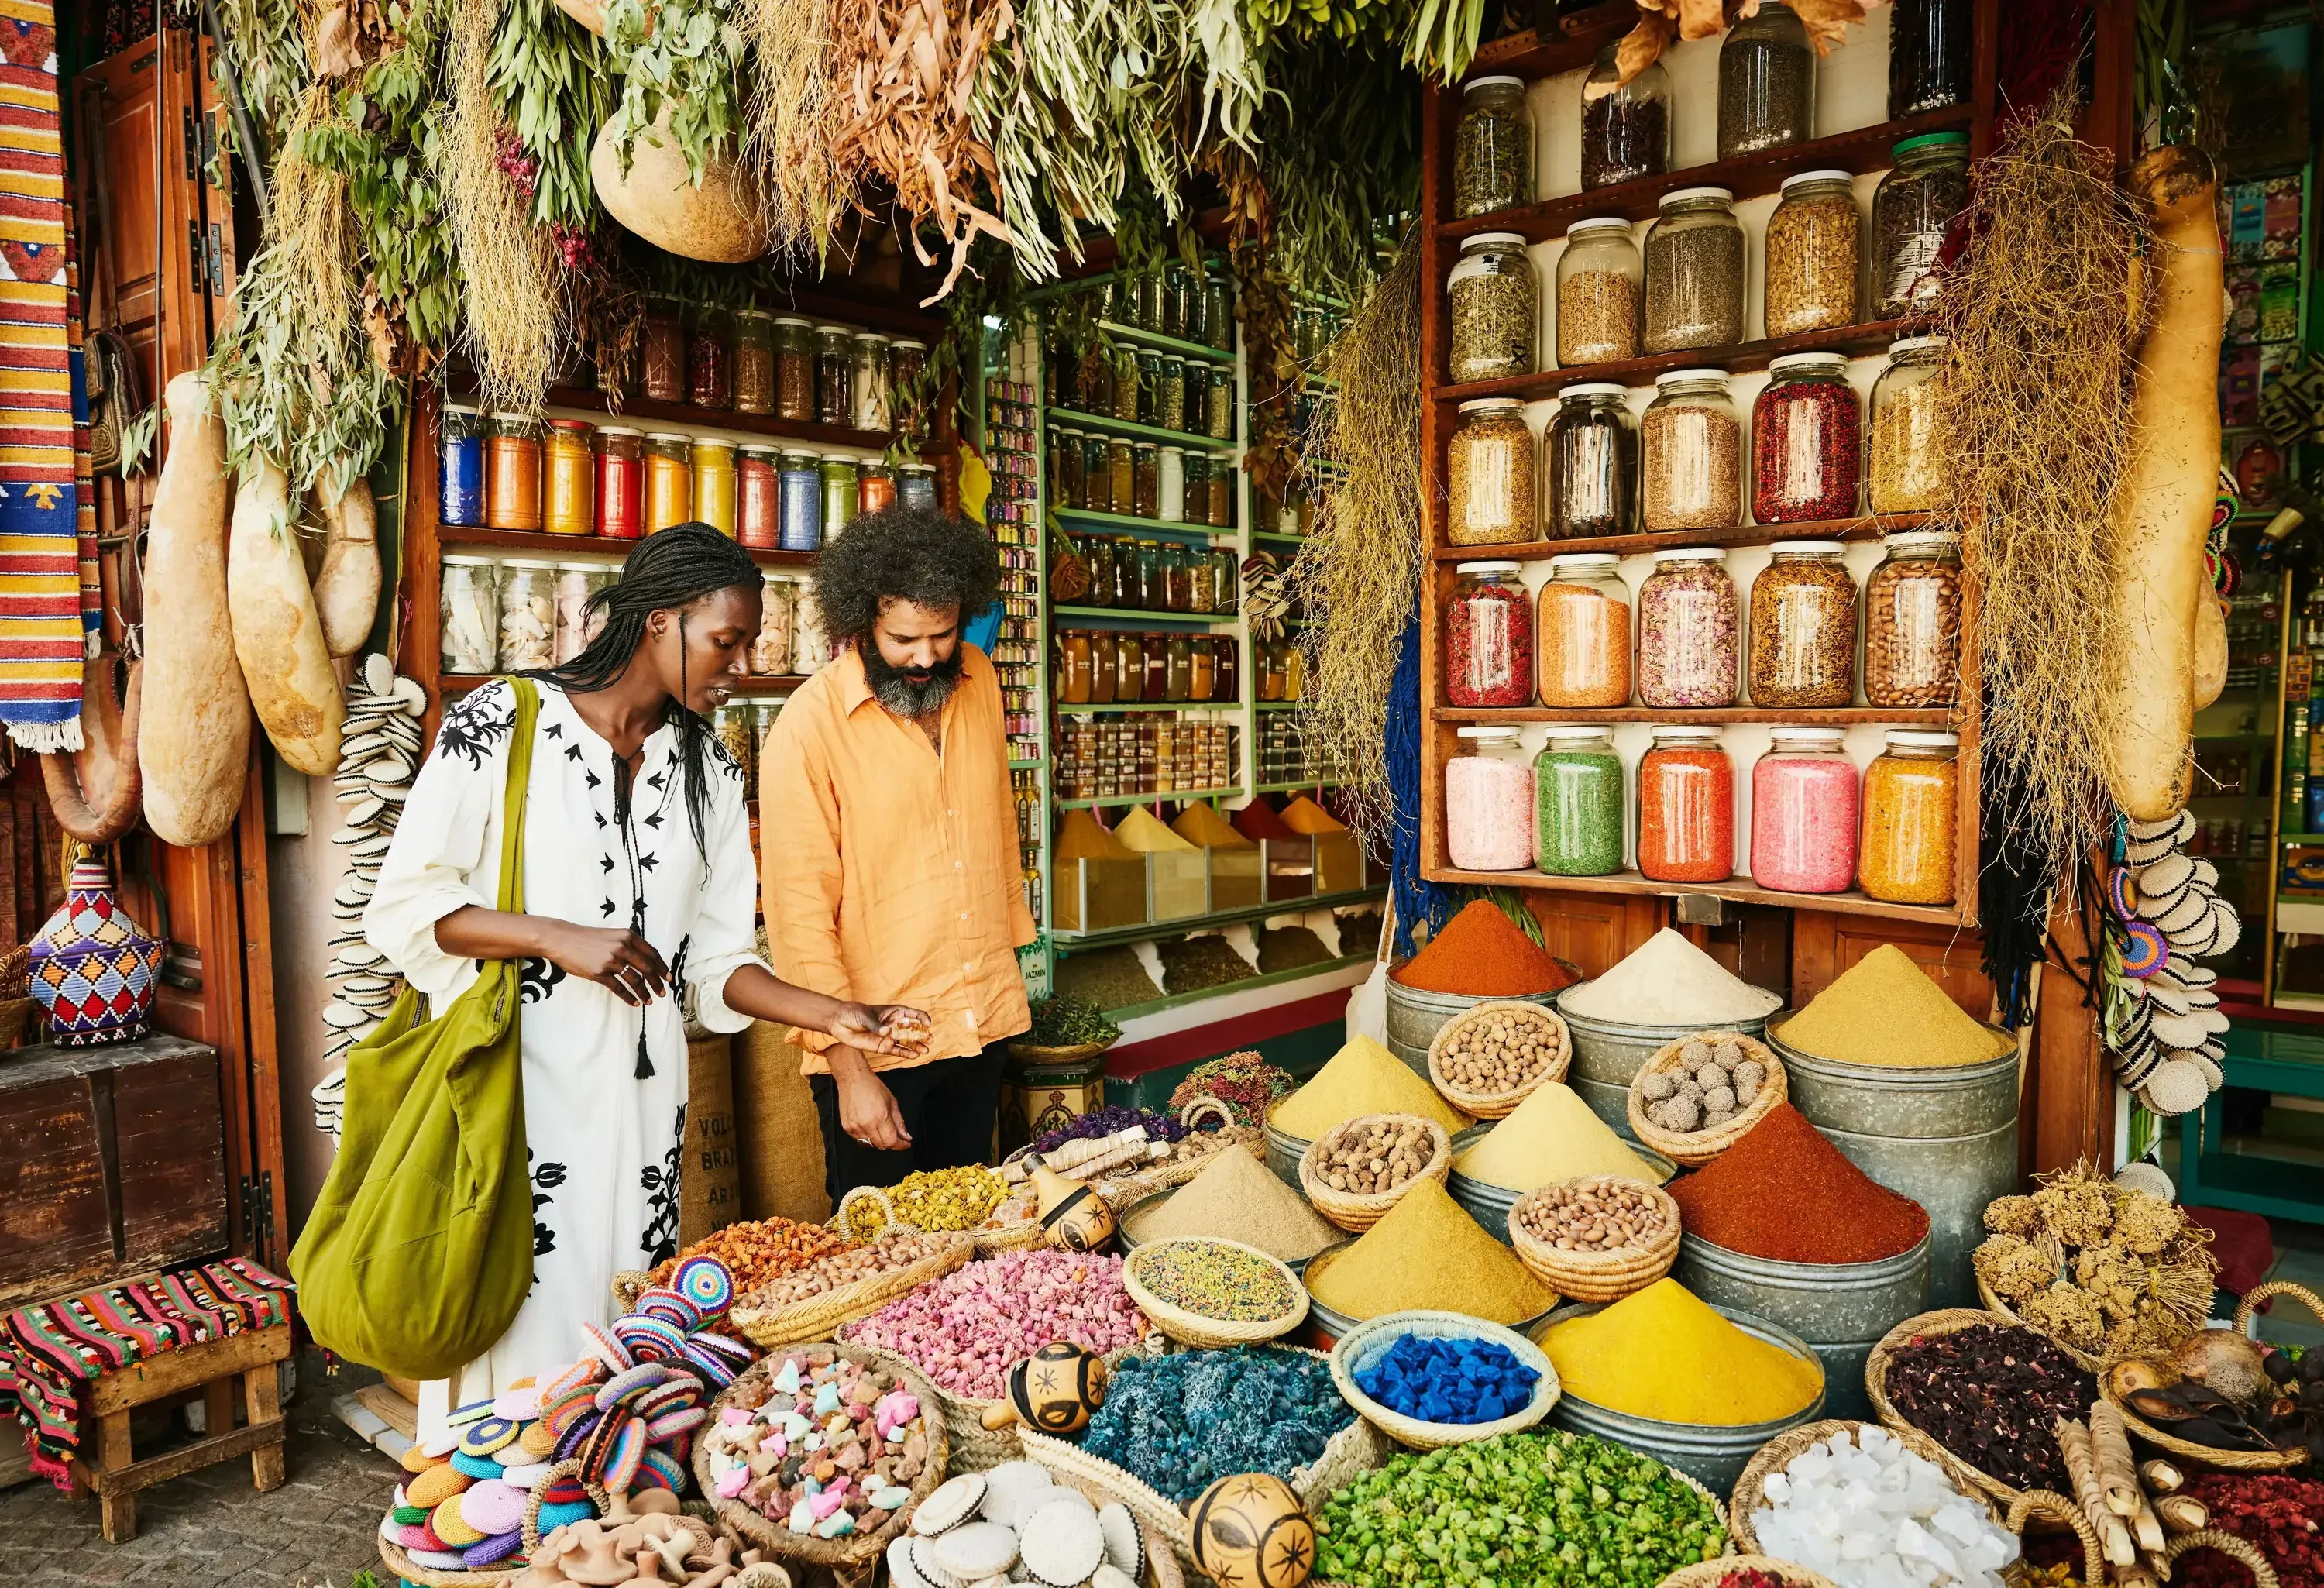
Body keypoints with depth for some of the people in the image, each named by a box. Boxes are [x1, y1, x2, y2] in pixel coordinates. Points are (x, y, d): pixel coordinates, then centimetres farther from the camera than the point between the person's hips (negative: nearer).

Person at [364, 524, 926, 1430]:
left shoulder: (709, 770, 10)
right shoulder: (501, 723, -5)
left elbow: (717, 960, 9)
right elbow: (402, 906, -5)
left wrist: (832, 1016, -4)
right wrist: (558, 937, -16)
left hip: (641, 1093, 4)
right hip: (512, 1082, -4)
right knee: (518, 1327, -1)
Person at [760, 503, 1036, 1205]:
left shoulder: (978, 679, 2)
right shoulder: (810, 726, -16)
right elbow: (800, 916, -16)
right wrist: (848, 1068, -18)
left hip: (983, 1023, 5)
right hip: (873, 1043, -5)